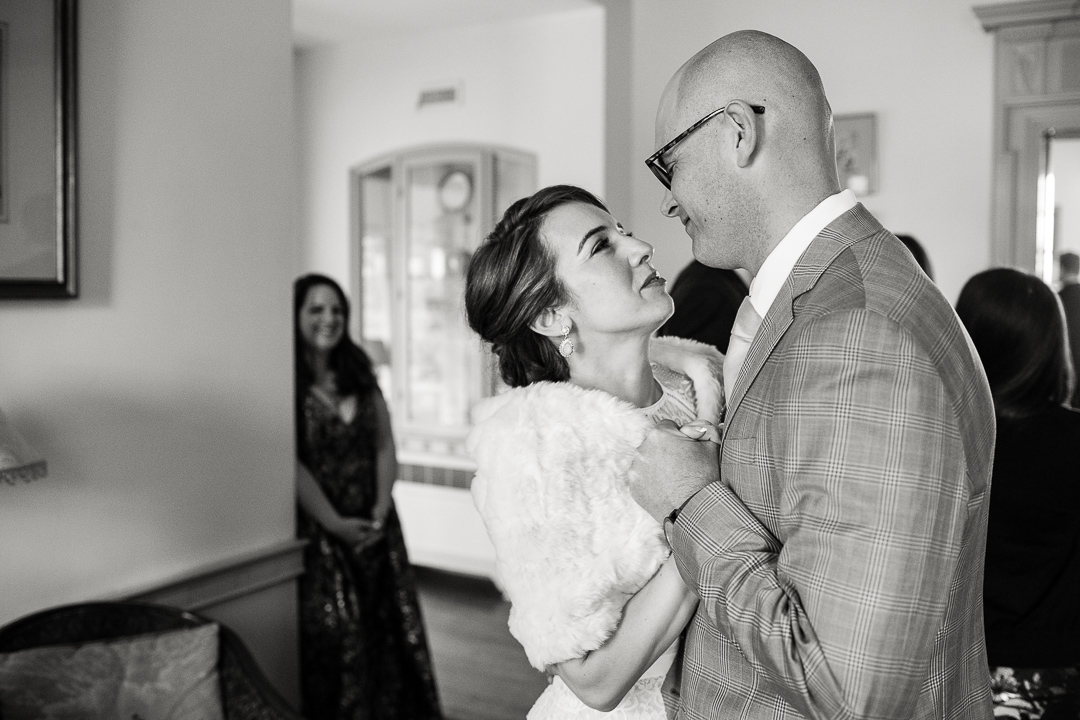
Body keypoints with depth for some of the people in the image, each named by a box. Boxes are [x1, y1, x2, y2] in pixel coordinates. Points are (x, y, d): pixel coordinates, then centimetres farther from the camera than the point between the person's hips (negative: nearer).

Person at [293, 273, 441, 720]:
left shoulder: (360, 374, 10)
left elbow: (385, 447, 8)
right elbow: (292, 464, -13)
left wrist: (382, 507, -5)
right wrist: (333, 522, -16)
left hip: (375, 527, 5)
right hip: (320, 532, -5)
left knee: (391, 630, 7)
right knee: (335, 637, -4)